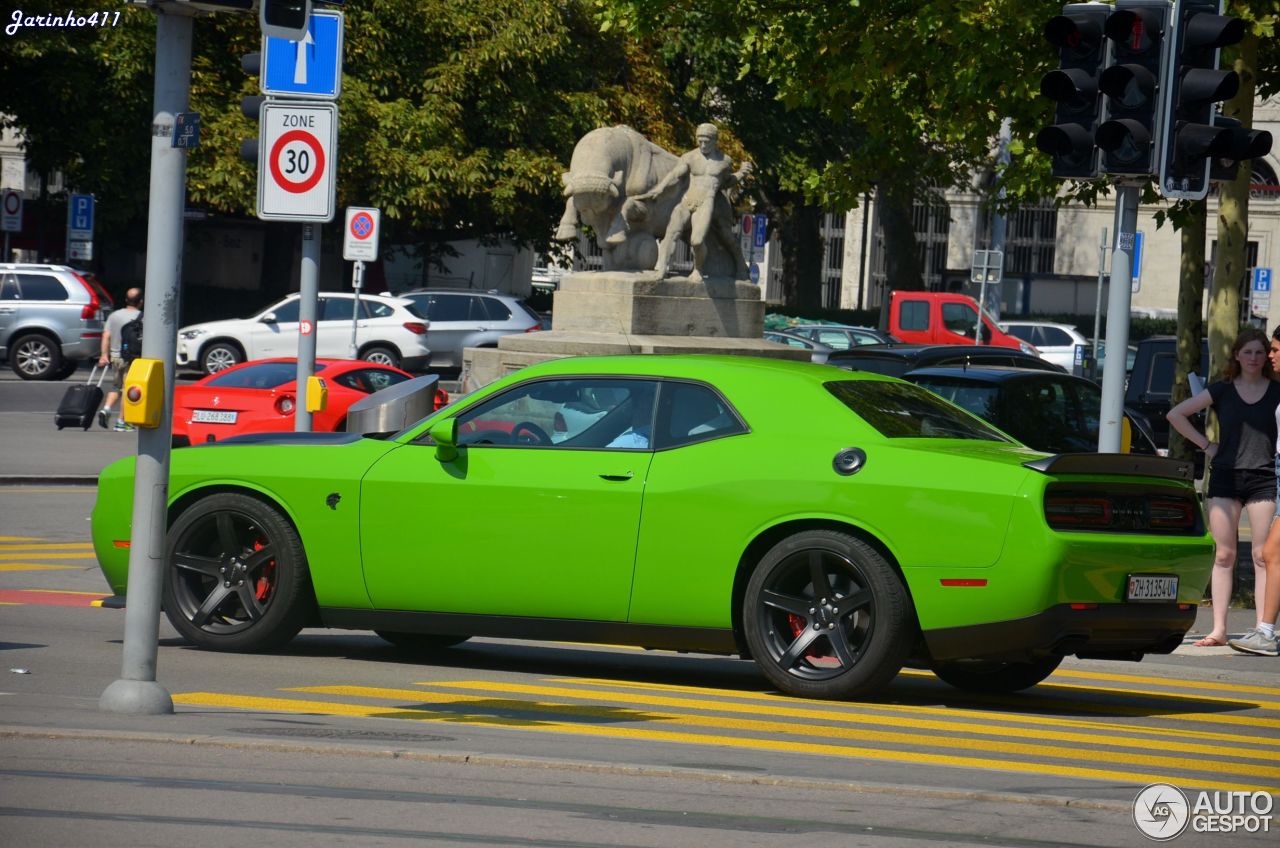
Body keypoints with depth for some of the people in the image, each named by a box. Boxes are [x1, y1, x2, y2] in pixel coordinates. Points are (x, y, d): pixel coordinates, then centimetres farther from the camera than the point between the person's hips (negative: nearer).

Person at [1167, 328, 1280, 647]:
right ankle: (1218, 629, 1)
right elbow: (1176, 414, 10)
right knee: (1223, 555, 0)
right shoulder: (1222, 391, 7)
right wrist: (1205, 445, 5)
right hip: (1225, 476, 1)